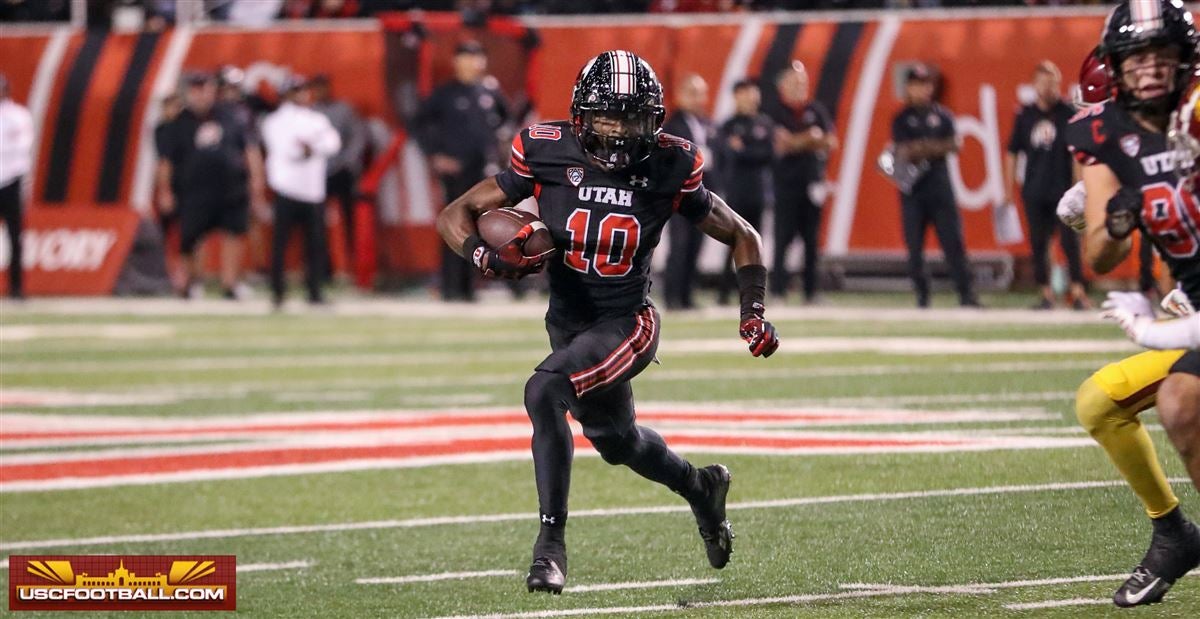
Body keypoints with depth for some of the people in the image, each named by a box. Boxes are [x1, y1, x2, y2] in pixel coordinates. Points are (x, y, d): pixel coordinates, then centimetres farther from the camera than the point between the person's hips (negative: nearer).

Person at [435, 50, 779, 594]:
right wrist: (486, 257, -28)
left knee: (545, 391, -30)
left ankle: (551, 543, -25)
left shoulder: (670, 169, -14)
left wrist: (753, 313, -11)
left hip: (627, 323, -4)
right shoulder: (547, 155, -13)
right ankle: (701, 488, 56)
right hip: (567, 320, 4)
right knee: (617, 441, 24)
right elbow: (454, 216, -7)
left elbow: (742, 237, 1)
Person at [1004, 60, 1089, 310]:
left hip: (1063, 190, -3)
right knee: (1038, 243, 4)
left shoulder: (1068, 113, -1)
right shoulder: (1025, 115, 7)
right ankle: (1046, 294, 11)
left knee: (1069, 240, -7)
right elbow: (1012, 153, 12)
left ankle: (1078, 292, -5)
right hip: (1034, 192, 3)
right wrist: (1008, 189, 9)